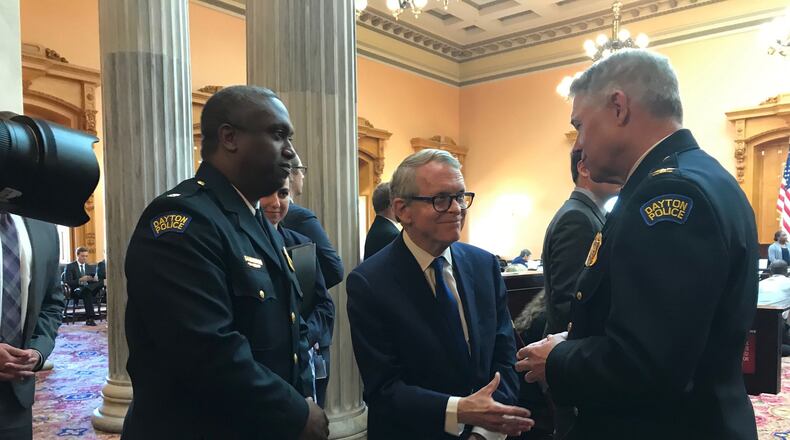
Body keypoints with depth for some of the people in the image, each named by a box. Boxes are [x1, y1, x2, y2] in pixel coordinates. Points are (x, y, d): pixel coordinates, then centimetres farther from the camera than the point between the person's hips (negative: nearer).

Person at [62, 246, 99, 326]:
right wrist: (80, 280, -19)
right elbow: (68, 282, -3)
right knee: (87, 292, -40)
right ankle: (90, 318, -44)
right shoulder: (69, 267, 9)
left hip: (90, 288, 4)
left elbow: (96, 280, 16)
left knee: (100, 283, -32)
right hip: (76, 290, -3)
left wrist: (95, 279, -9)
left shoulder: (91, 267, 22)